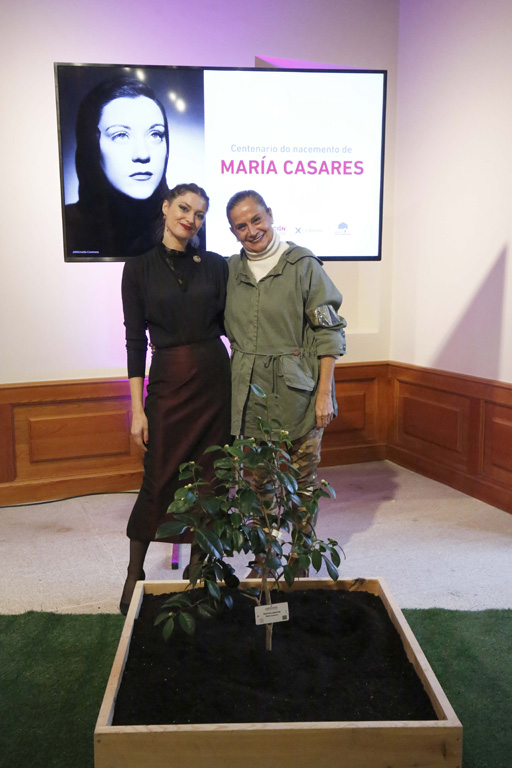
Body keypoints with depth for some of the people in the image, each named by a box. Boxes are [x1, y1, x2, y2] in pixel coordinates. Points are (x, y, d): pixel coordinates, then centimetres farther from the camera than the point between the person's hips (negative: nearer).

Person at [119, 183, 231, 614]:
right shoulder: (140, 268, 1)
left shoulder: (215, 265, 6)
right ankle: (135, 574, 22)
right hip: (168, 381, -2)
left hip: (216, 379, 2)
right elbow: (135, 340, -2)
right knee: (160, 479, 1)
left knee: (209, 478, 8)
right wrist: (137, 407, -6)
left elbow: (231, 324, 8)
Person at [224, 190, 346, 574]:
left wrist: (325, 392, -10)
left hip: (299, 395, -3)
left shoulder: (303, 264, -4)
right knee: (258, 483, 11)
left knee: (302, 483, 7)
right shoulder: (230, 270, 9)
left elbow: (330, 332, -5)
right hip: (250, 397, 4)